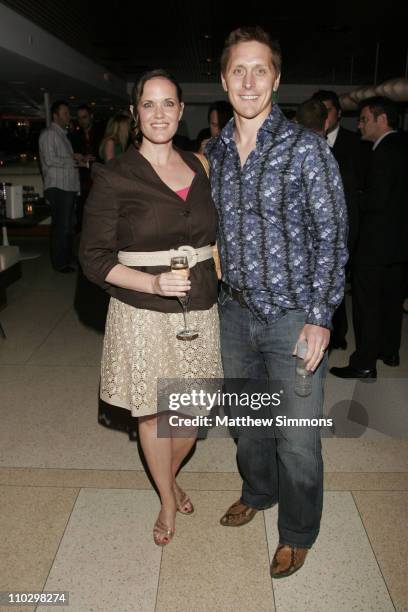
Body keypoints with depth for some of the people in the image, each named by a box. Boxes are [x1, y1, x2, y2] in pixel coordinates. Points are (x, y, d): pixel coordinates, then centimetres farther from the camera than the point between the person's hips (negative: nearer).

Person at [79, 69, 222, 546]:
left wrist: (217, 283, 8)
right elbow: (94, 257, -8)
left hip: (199, 310, 4)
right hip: (143, 314, -3)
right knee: (152, 413, 10)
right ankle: (167, 501, 37)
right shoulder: (113, 177, -7)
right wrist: (154, 283, -21)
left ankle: (170, 475, 44)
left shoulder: (199, 168, 8)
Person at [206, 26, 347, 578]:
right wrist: (214, 294, 9)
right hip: (234, 313, 5)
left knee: (297, 437, 6)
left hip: (293, 318, -5)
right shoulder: (214, 152, 6)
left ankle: (297, 532, 31)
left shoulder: (306, 148, -10)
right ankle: (258, 491, 49)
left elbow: (332, 236, -10)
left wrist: (320, 317, -15)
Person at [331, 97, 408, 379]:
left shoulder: (385, 152, -17)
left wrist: (357, 205, -4)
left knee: (367, 302, -2)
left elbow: (377, 200, -22)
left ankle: (364, 363, 5)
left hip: (377, 241, -9)